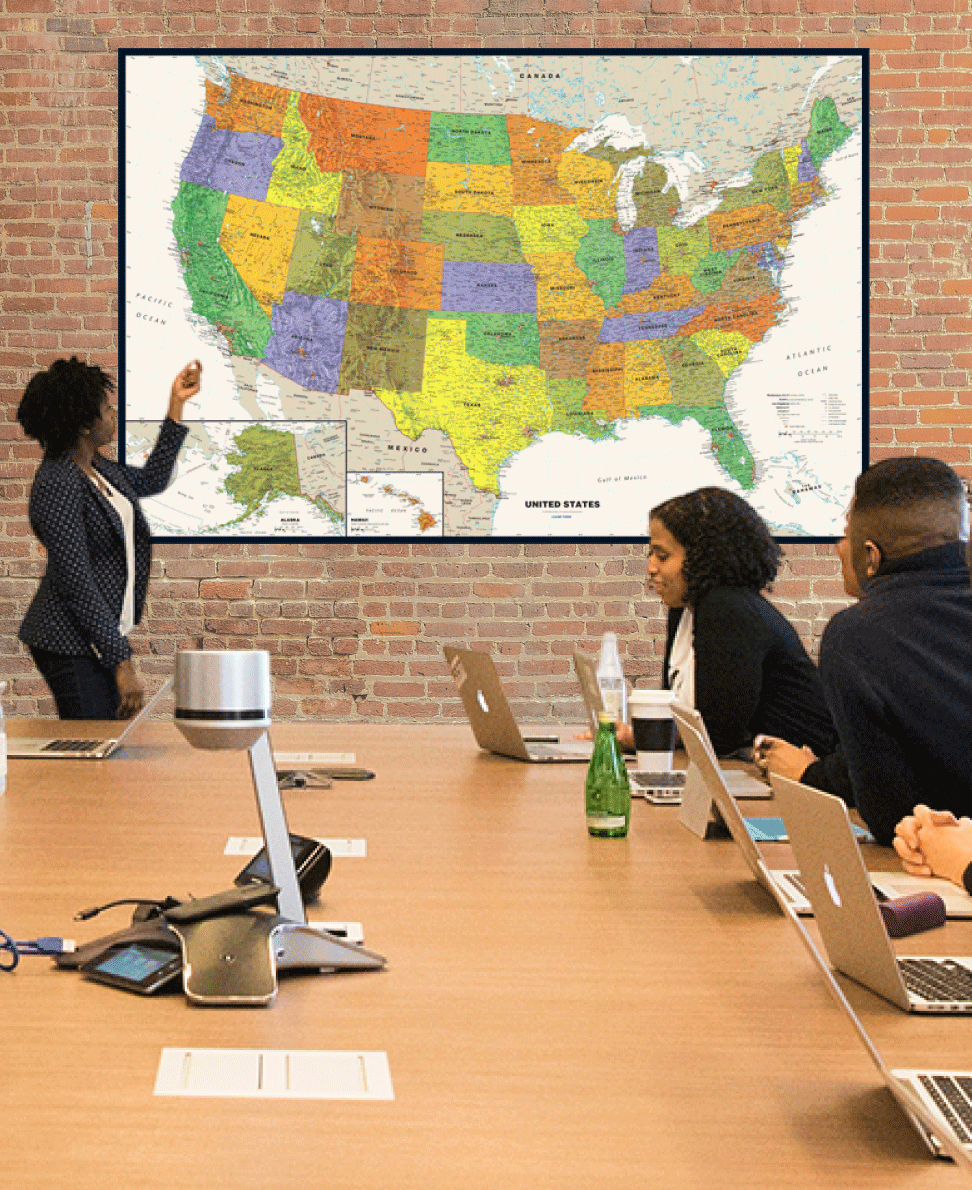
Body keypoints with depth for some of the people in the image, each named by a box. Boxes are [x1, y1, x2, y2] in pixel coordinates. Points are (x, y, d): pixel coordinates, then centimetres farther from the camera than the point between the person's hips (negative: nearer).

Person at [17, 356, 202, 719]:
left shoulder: (95, 468, 9)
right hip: (72, 646, -10)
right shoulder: (58, 484, -20)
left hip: (105, 633, 10)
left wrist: (177, 404, 27)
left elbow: (152, 479, 29)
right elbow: (77, 586, -23)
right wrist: (122, 663, -23)